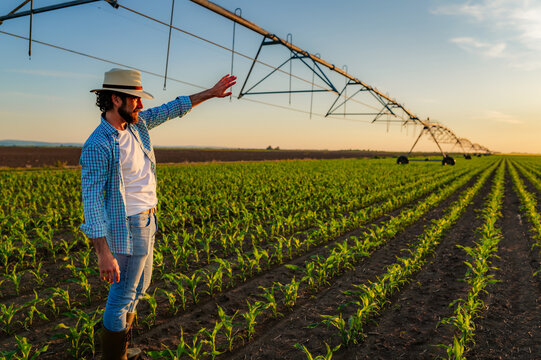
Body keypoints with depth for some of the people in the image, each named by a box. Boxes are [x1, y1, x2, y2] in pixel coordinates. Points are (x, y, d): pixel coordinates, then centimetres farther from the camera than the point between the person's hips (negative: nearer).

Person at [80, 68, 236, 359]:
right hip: (128, 228, -9)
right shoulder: (97, 146, -20)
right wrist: (104, 253, -27)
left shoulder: (136, 122, 3)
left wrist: (211, 93, 16)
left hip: (146, 222, 9)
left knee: (138, 288, 20)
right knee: (123, 295, 2)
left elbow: (173, 109, 15)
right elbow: (91, 201, -23)